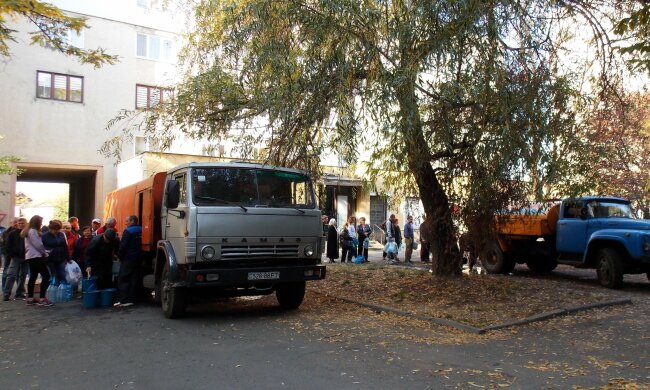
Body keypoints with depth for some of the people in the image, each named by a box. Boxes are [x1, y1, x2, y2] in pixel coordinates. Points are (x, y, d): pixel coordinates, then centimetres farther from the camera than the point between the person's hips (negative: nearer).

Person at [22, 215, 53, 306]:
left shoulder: (29, 231, 18)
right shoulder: (33, 231, -14)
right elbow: (38, 245, -17)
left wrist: (43, 252, 8)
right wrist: (45, 252, -2)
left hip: (31, 257, 11)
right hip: (36, 257, -11)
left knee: (33, 277, 12)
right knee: (46, 275, -11)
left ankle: (30, 298, 14)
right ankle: (42, 299, -14)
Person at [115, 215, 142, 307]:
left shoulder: (128, 231, -12)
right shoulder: (139, 231, 12)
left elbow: (123, 246, -16)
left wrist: (119, 255, -2)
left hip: (128, 259, -8)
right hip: (137, 258, 8)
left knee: (122, 280, -3)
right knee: (134, 280, 9)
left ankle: (124, 300, -8)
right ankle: (131, 299, 12)